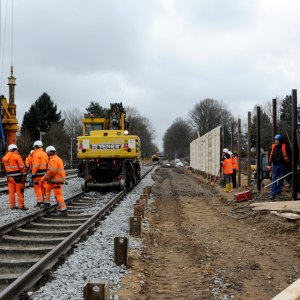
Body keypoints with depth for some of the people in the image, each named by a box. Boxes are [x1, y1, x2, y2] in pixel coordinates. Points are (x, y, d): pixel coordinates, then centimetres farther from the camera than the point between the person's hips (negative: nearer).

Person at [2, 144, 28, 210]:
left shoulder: (6, 157, 12)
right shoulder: (17, 156, -10)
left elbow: (7, 167, 14)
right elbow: (22, 166, -12)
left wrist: (9, 174, 17)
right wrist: (24, 174, -5)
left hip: (9, 176, 7)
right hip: (17, 176, -7)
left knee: (11, 191, 12)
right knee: (20, 191, -1)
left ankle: (12, 205, 15)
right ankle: (21, 206, 0)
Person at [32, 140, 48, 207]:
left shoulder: (36, 154, -12)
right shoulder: (45, 154, 15)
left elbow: (36, 166, -19)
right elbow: (47, 164, 17)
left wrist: (33, 174, -15)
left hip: (39, 174, -8)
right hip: (44, 173, 8)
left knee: (37, 187, -3)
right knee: (44, 187, 12)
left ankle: (40, 201, -5)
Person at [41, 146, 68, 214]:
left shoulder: (54, 160, -20)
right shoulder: (57, 158, 13)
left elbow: (51, 171, -27)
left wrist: (44, 178, -18)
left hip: (57, 181, -11)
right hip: (54, 180, 11)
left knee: (58, 195, -8)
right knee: (47, 189, 24)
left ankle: (64, 209, -7)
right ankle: (46, 203, 32)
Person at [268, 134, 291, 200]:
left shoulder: (285, 147, -6)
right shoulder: (272, 147, 1)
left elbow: (289, 155, 1)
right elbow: (270, 156, 7)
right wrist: (270, 165, 2)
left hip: (282, 165, -1)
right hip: (275, 165, 1)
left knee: (281, 179, 7)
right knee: (274, 179, -4)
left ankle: (278, 192, 17)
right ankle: (272, 194, -4)